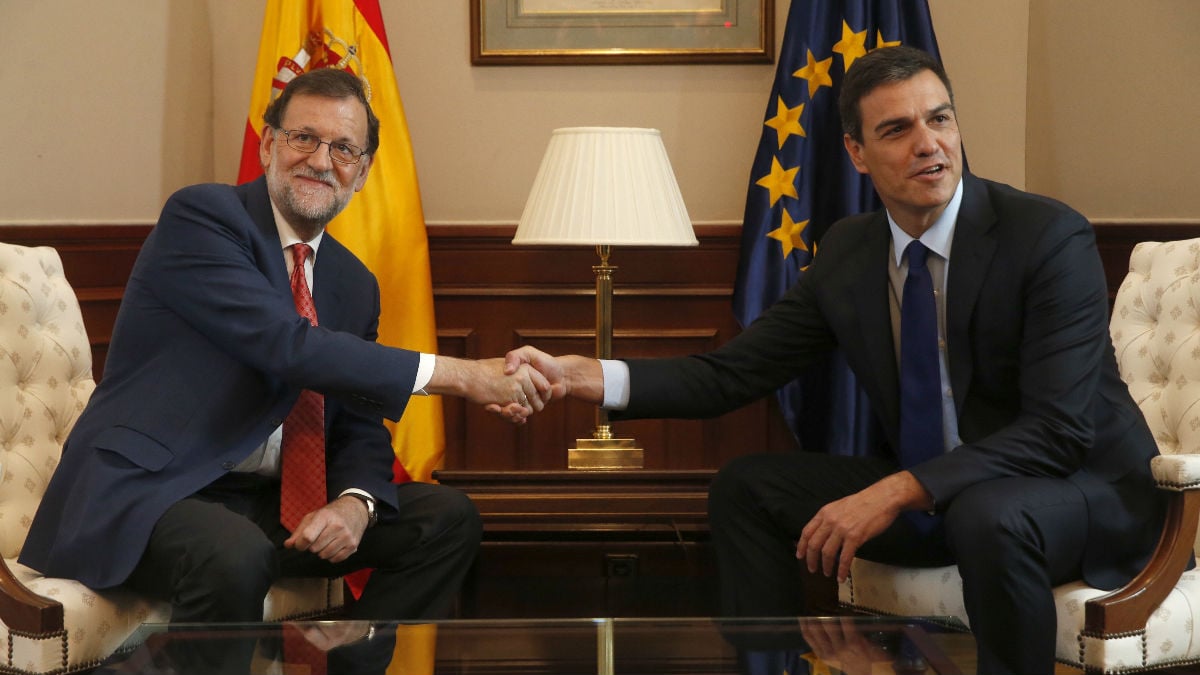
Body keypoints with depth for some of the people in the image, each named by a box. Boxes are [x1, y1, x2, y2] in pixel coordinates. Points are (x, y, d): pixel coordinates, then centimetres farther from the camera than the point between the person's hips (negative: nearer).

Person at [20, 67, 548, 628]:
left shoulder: (354, 285, 13)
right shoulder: (200, 217, -10)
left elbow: (360, 430, 13)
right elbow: (288, 347, -22)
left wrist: (356, 503, -13)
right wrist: (462, 376, -22)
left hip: (269, 506, 8)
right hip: (148, 493, -7)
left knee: (448, 519, -3)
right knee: (236, 555, -38)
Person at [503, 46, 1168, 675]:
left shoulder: (1050, 236, -19)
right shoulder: (848, 251, 0)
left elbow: (1059, 430, -25)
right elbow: (734, 372, -1)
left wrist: (898, 492, -33)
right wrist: (578, 376, -15)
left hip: (1086, 486, -6)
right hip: (926, 493, 6)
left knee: (988, 515, -38)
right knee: (745, 488, -3)